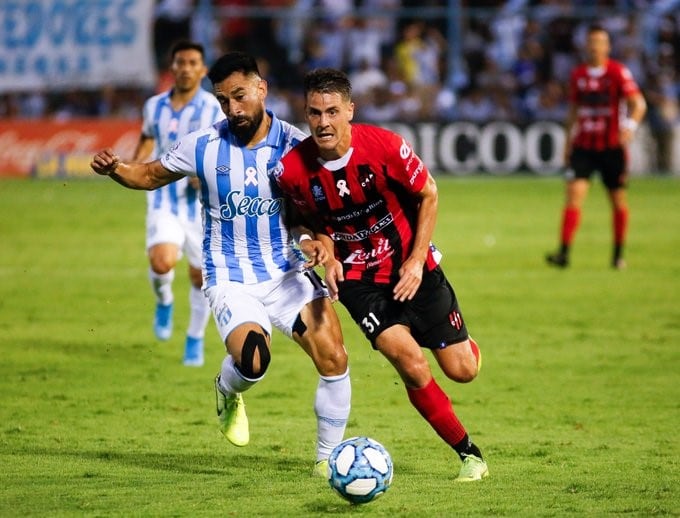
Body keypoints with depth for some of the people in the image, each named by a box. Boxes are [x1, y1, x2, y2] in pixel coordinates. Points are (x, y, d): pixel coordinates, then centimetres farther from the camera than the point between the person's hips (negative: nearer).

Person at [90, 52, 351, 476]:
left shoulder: (295, 146, -6)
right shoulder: (203, 146, -5)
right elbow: (151, 175, 11)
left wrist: (311, 239, -21)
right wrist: (115, 169, -10)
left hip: (286, 270, 2)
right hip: (230, 277, -2)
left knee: (334, 358, -12)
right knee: (252, 361, -27)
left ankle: (329, 458, 8)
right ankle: (229, 393, 13)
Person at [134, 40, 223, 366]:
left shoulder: (213, 110, -6)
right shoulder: (154, 106, 4)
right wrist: (135, 164, 6)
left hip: (200, 202, -1)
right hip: (163, 200, 1)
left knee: (200, 275, 6)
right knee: (161, 262, -23)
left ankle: (195, 339, 27)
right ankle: (164, 301, 11)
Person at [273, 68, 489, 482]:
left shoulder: (384, 145, -21)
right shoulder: (292, 170, -16)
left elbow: (428, 194, -5)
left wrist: (416, 261, -10)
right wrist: (327, 254, -12)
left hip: (411, 267, 0)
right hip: (357, 278, 0)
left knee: (463, 370, 1)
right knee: (410, 362, -21)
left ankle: (465, 347, 42)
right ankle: (468, 451, -3)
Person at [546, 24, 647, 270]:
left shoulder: (618, 72, -7)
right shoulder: (578, 75, 6)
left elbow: (638, 104, -15)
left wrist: (630, 125, -33)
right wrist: (568, 141, 16)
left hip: (612, 147, -2)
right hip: (583, 146, 2)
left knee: (618, 201, 5)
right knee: (574, 194, -13)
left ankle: (618, 255, 20)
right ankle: (564, 253, -20)